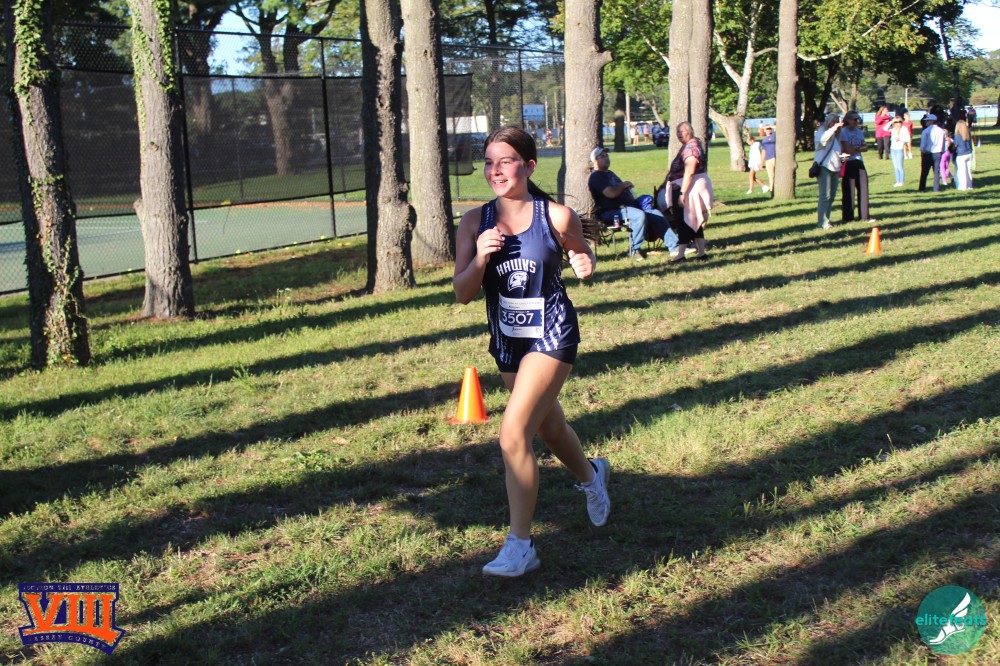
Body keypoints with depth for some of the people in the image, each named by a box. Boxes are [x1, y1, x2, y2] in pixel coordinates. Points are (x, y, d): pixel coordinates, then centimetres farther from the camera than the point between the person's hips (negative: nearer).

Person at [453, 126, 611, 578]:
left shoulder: (556, 216, -11)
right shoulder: (475, 223, -4)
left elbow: (584, 256, 7)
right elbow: (462, 294, -6)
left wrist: (585, 266, -16)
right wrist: (481, 258, -24)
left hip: (552, 334, -5)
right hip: (506, 338, 5)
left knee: (513, 433, -17)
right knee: (548, 426, 24)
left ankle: (520, 545, -5)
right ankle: (591, 475, 57)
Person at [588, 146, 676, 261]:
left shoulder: (610, 173, 27)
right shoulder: (596, 176, -7)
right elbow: (610, 193, -21)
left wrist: (627, 187, 12)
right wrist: (623, 185, -5)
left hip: (628, 206, 10)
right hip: (611, 212, -10)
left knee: (656, 214, -1)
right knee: (639, 215, -34)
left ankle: (674, 246, -3)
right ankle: (634, 250, -21)